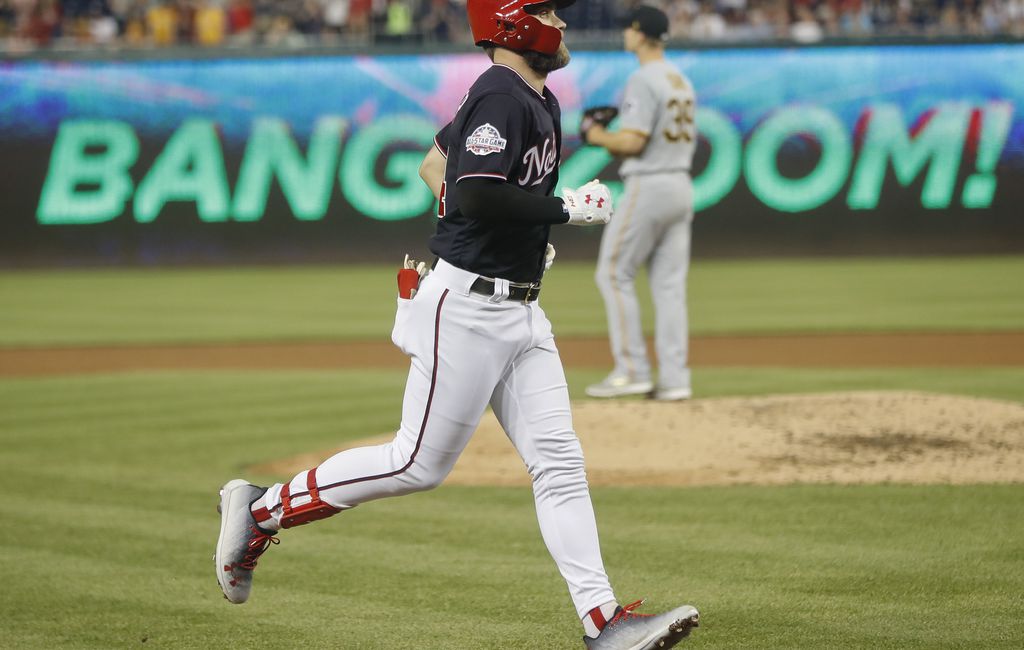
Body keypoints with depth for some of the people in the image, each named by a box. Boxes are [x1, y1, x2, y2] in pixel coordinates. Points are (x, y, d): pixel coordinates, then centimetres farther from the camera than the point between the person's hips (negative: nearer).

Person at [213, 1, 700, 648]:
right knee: (419, 463, -2)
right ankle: (262, 510, 12)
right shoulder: (501, 97, -16)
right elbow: (476, 194, -28)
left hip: (519, 312, 10)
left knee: (560, 463, 2)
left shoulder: (538, 98, 14)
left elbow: (435, 164, 24)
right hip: (466, 308, -10)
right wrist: (567, 208, -18)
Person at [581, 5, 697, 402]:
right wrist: (615, 140, 19)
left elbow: (633, 142, -21)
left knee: (613, 273, 0)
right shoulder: (682, 82, 15)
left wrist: (601, 137, 0)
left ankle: (631, 370, -3)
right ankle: (674, 379, 2)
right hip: (681, 186, 9)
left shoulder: (643, 81, -13)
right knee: (669, 283, 7)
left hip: (648, 187, -9)